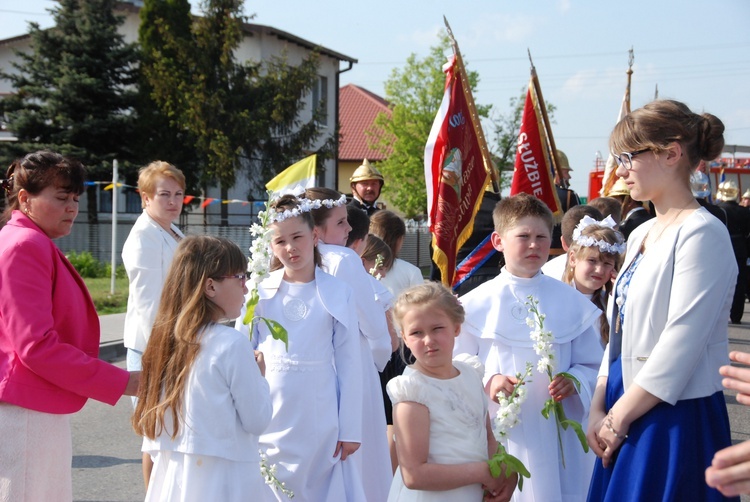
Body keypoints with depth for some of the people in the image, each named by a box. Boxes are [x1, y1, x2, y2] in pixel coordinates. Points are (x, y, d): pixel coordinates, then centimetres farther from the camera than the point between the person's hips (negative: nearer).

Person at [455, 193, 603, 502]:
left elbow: (592, 365, 6)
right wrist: (486, 383, -16)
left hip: (559, 433, 1)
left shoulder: (570, 302, 4)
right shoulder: (478, 304, 0)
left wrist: (573, 381, -14)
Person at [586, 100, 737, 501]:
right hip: (624, 412, 8)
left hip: (676, 418, -7)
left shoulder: (701, 233, -14)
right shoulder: (640, 235, 12)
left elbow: (681, 342, -19)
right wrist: (599, 409, 6)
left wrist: (619, 418, -13)